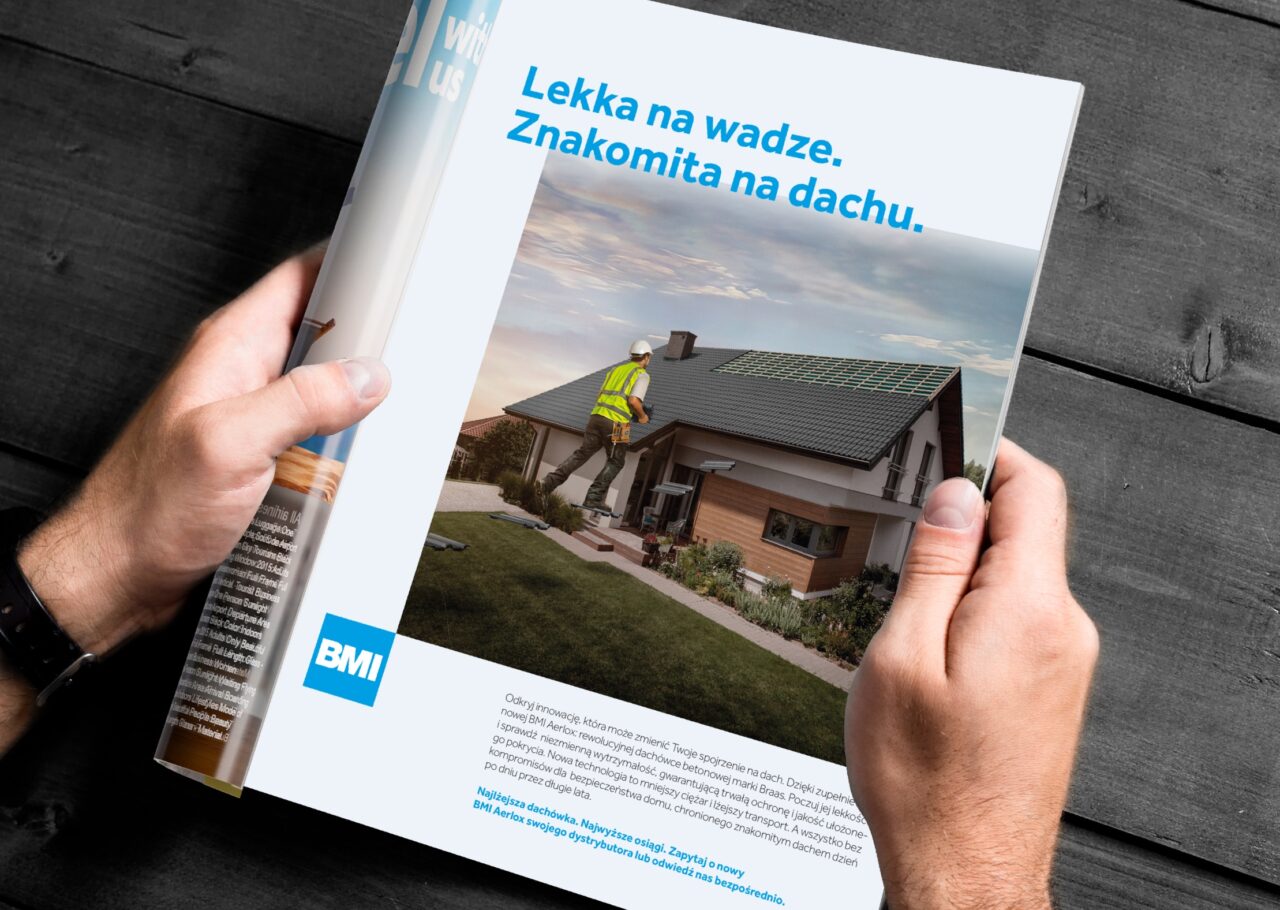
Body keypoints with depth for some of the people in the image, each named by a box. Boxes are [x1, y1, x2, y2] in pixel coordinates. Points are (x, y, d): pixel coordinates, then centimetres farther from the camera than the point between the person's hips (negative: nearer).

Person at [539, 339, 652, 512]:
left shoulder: (615, 369, 23)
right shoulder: (642, 375, 2)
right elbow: (634, 400, -13)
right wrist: (642, 416, 5)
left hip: (596, 415, 6)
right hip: (615, 423, -6)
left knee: (582, 452, 15)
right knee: (616, 461, 8)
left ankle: (553, 480, 1)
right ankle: (593, 498, 0)